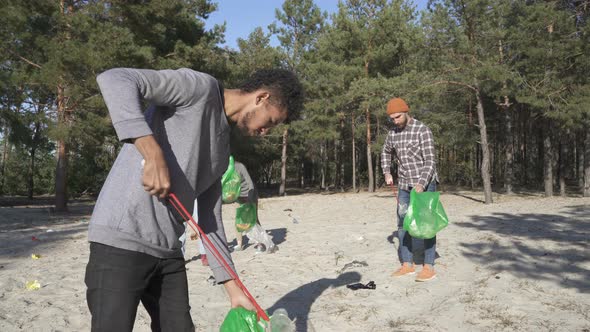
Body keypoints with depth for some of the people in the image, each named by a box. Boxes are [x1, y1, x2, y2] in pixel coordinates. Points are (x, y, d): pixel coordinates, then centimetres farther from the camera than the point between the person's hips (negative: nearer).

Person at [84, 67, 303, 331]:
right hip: (122, 240, -8)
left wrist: (233, 287, 15)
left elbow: (210, 222, 18)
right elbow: (114, 79, -17)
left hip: (168, 251, 8)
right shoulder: (201, 87, -5)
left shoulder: (222, 146, 18)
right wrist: (153, 155, -28)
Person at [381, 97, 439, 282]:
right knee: (403, 224, 6)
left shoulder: (423, 131, -14)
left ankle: (429, 267, 4)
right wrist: (387, 173, 11)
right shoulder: (393, 133, 5)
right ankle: (407, 264, 16)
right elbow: (386, 152, 25)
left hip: (425, 184, -6)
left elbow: (430, 161, -18)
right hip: (404, 186, 6)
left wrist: (421, 184, -30)